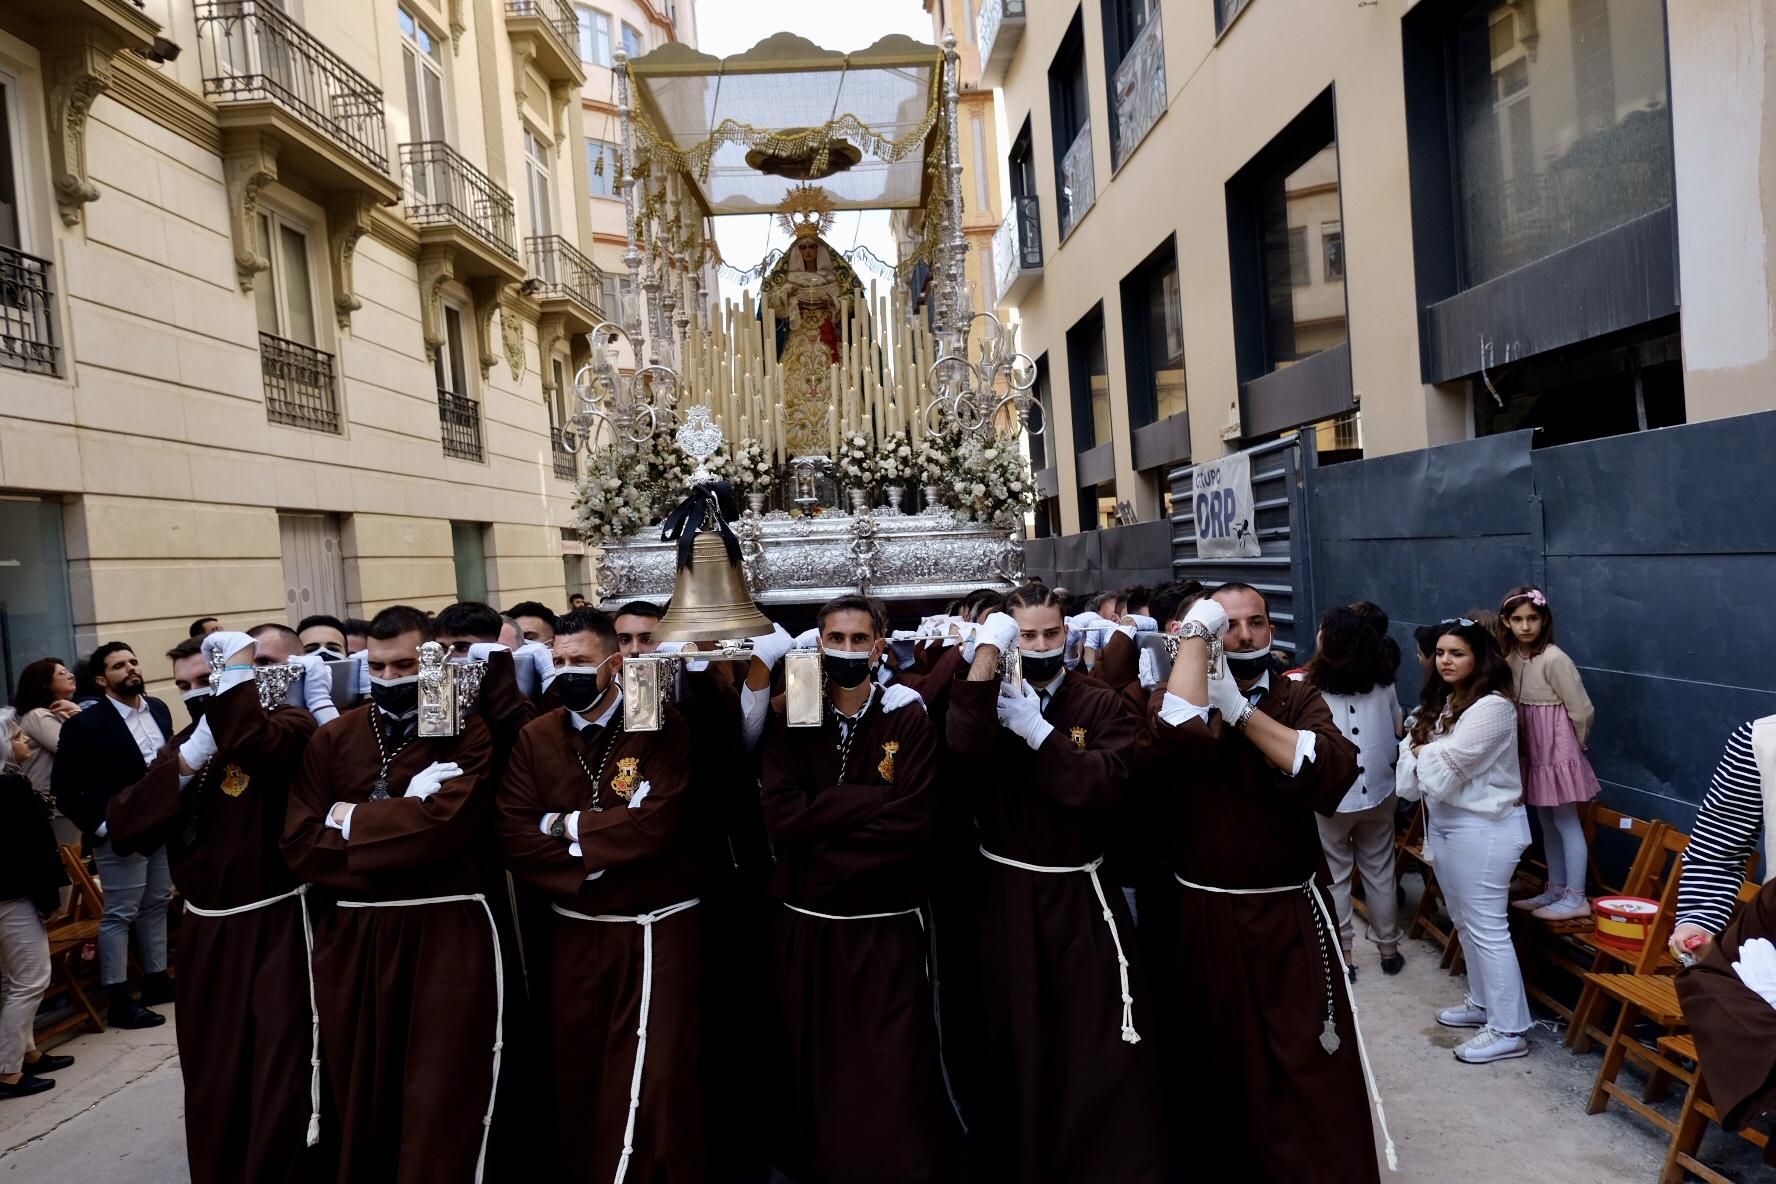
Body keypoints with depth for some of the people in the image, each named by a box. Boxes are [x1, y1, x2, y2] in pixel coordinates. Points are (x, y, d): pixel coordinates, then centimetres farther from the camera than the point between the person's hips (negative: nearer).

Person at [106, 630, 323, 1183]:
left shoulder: (288, 722, -12)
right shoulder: (184, 743, 10)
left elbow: (252, 741, -37)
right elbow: (123, 827, -1)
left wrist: (237, 664, -24)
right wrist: (186, 761, -15)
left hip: (276, 929, -7)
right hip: (206, 934, 7)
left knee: (280, 1087, -1)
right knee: (212, 1088, 19)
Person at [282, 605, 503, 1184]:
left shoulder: (469, 732, -4)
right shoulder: (332, 738, 7)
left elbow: (445, 819, -19)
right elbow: (300, 845, -1)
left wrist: (350, 820, -7)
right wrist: (404, 822, -12)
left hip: (447, 933, -3)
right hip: (351, 937, 4)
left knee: (441, 1102, 2)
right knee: (361, 1098, 13)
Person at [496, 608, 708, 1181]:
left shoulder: (663, 726, -9)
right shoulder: (535, 737, 3)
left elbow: (657, 823, -21)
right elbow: (514, 837, -5)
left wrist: (567, 826, -11)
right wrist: (587, 865, -16)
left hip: (657, 927, -4)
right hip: (575, 930, 4)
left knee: (652, 1077, 1)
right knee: (580, 1071, 16)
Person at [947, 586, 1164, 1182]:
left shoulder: (1101, 705, -1)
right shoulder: (986, 700, 0)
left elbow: (1108, 784, -18)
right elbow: (961, 755, -24)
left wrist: (1036, 729, -23)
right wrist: (985, 655, -27)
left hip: (1081, 895, 0)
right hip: (1005, 895, 1)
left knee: (1102, 1045, 2)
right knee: (1013, 1038, 13)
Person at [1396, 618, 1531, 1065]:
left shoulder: (1492, 707, -17)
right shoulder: (1441, 702, 11)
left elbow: (1446, 766, -21)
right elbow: (1410, 751, 8)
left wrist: (1422, 752, -2)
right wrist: (1423, 753, -13)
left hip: (1483, 827, -9)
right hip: (1443, 821, 9)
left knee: (1487, 927, -4)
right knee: (1464, 921, 19)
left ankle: (1508, 1030, 7)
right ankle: (1482, 1003, 34)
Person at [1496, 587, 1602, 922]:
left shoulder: (1554, 659, -19)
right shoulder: (1512, 656, 2)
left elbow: (1582, 710, -13)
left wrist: (1573, 745, 1)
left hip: (1558, 749, -7)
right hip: (1532, 749, 7)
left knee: (1566, 821, 1)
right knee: (1546, 821, 15)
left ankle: (1576, 898, 9)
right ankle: (1555, 890, 26)